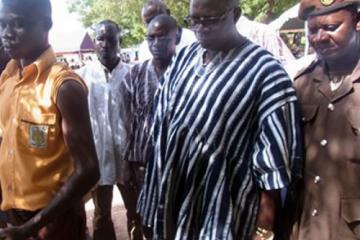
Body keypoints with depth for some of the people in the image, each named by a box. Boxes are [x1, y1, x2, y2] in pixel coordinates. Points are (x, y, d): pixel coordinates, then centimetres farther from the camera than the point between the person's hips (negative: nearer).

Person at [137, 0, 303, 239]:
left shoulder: (265, 71, -15)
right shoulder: (184, 57, 4)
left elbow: (272, 162, -15)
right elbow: (162, 124, 10)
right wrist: (156, 190, 10)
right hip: (169, 201, 5)